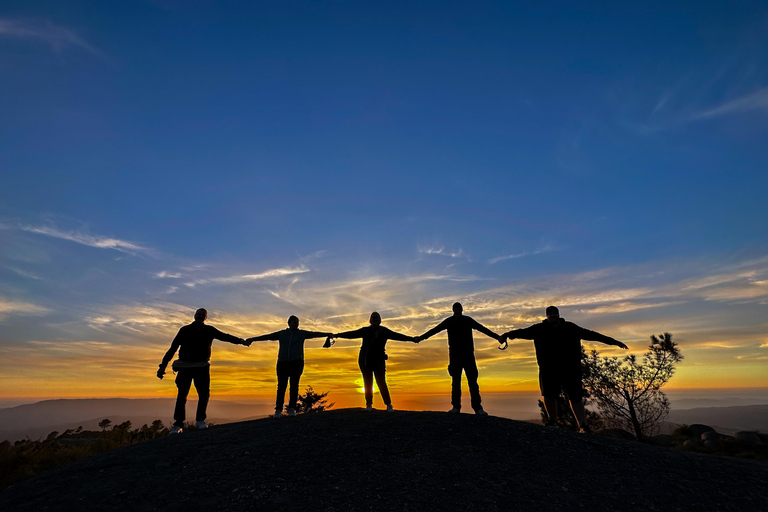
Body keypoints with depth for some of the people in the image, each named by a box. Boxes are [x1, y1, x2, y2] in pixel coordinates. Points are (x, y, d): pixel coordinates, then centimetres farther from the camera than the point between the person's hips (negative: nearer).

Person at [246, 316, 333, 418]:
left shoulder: (302, 333, 9)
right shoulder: (281, 333, 12)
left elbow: (315, 334, -1)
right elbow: (267, 337, 10)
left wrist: (327, 334, -13)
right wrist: (253, 339, 6)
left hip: (296, 362, -1)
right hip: (283, 363, 1)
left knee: (294, 385, -6)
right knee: (281, 386, -3)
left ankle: (292, 409, -1)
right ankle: (278, 410, 3)